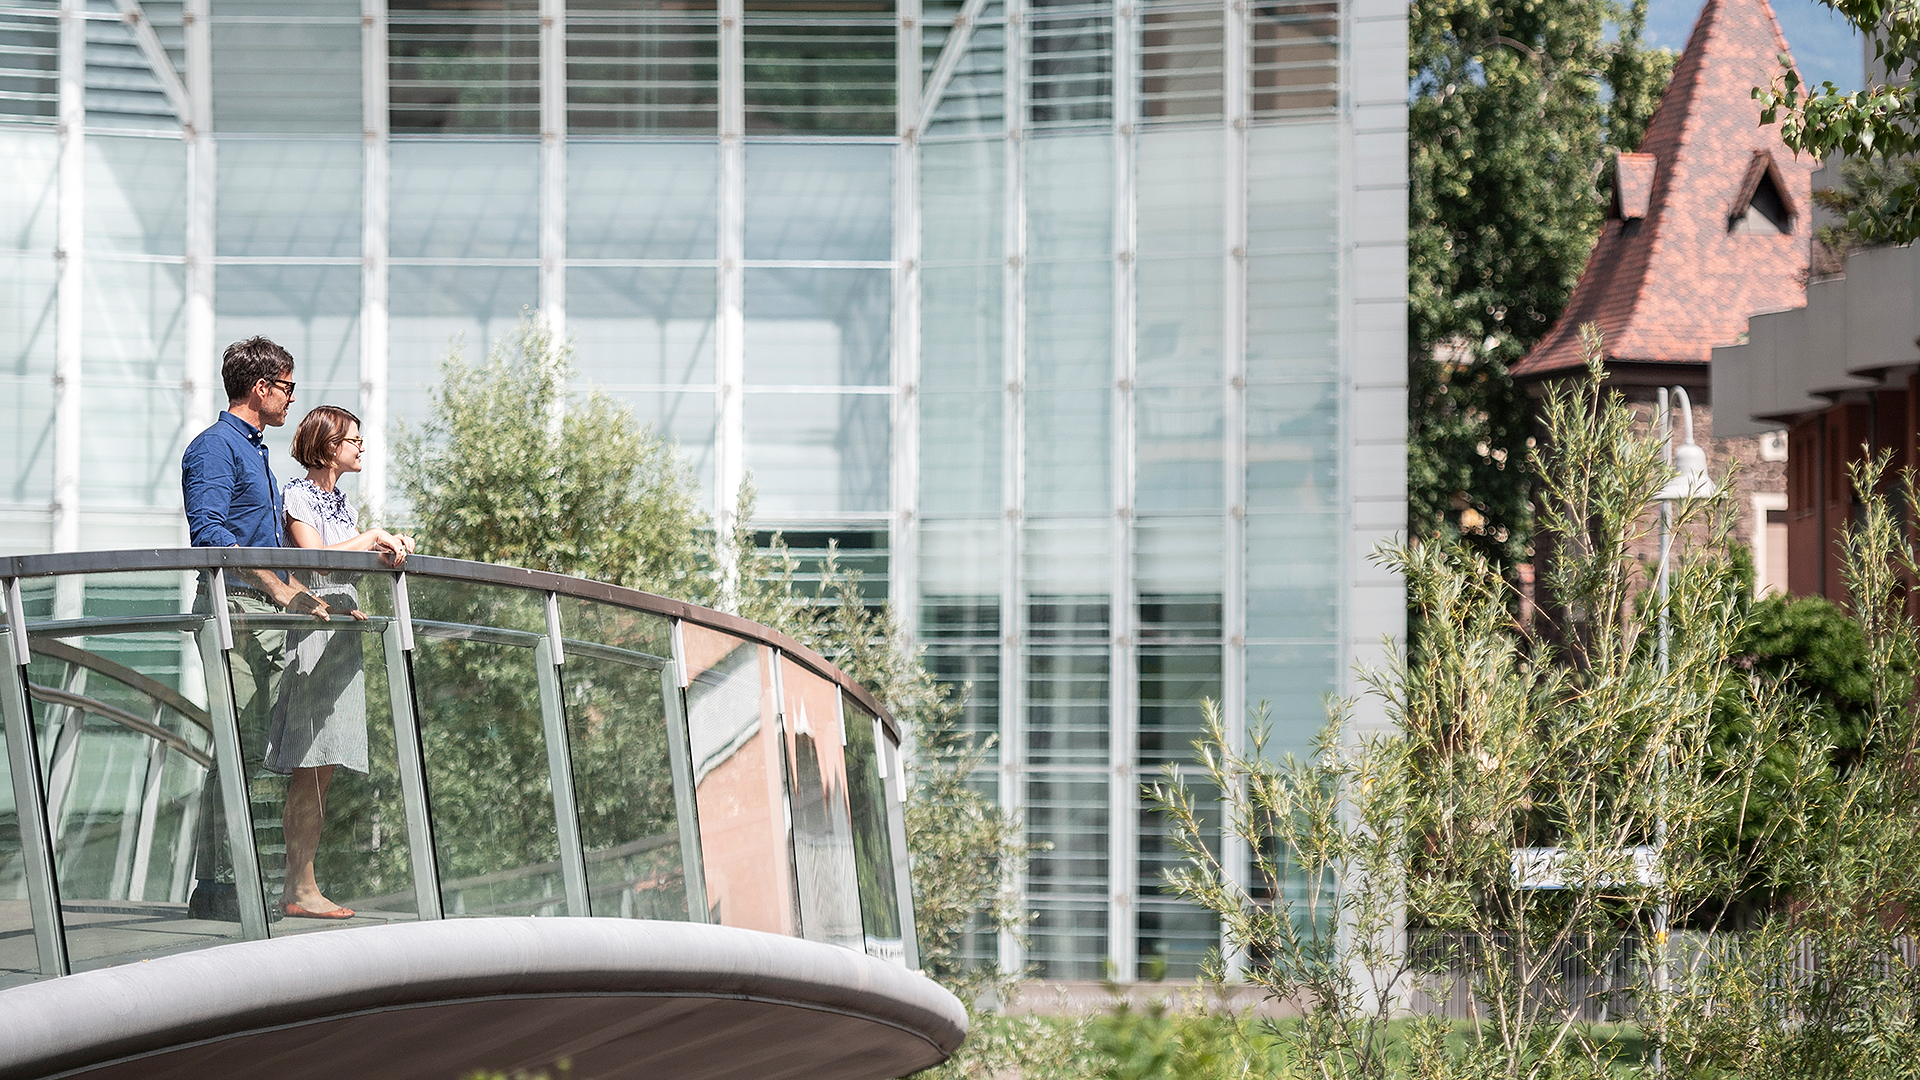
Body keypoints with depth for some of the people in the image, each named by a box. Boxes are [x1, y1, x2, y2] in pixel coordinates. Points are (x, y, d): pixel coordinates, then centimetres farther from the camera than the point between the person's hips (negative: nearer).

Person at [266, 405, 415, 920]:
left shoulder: (340, 499, 20)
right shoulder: (297, 494, -5)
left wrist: (390, 547, 0)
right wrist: (372, 537, -9)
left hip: (342, 631, 9)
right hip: (313, 625, -9)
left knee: (318, 770, 5)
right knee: (313, 768, -12)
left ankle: (298, 886, 6)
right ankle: (300, 889, -11)